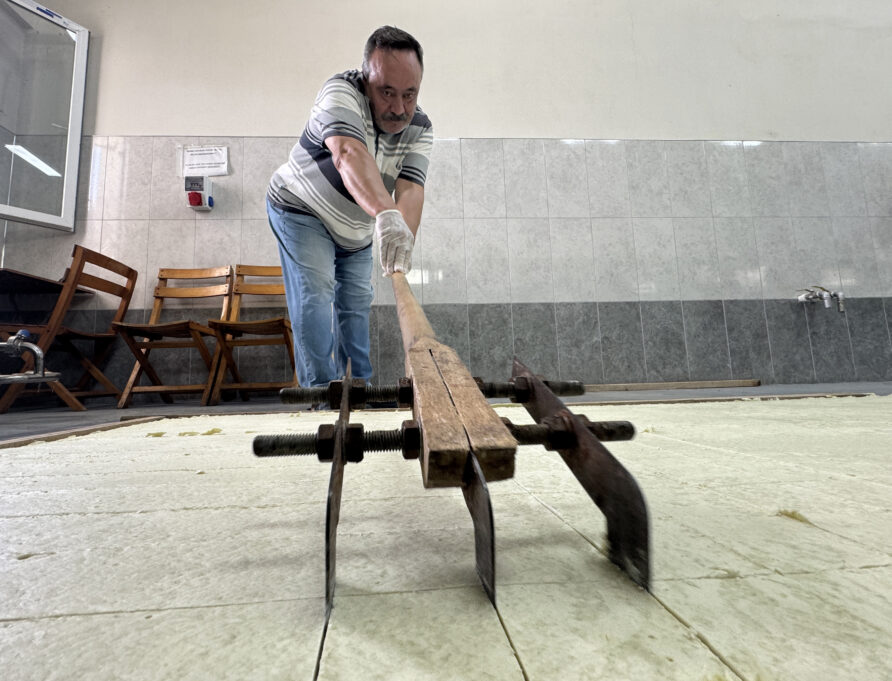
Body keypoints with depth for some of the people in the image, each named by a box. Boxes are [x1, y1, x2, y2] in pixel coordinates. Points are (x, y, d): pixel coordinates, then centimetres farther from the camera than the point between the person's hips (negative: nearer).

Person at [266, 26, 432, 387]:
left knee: (357, 303, 7)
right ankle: (321, 389, -12)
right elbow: (348, 154, -49)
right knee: (315, 295, -19)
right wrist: (387, 214, -66)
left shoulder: (419, 128, -14)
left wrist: (401, 244, -48)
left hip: (356, 229, 5)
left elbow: (410, 190, -29)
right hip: (302, 211, -5)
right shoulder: (341, 92, -28)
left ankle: (360, 385, 20)